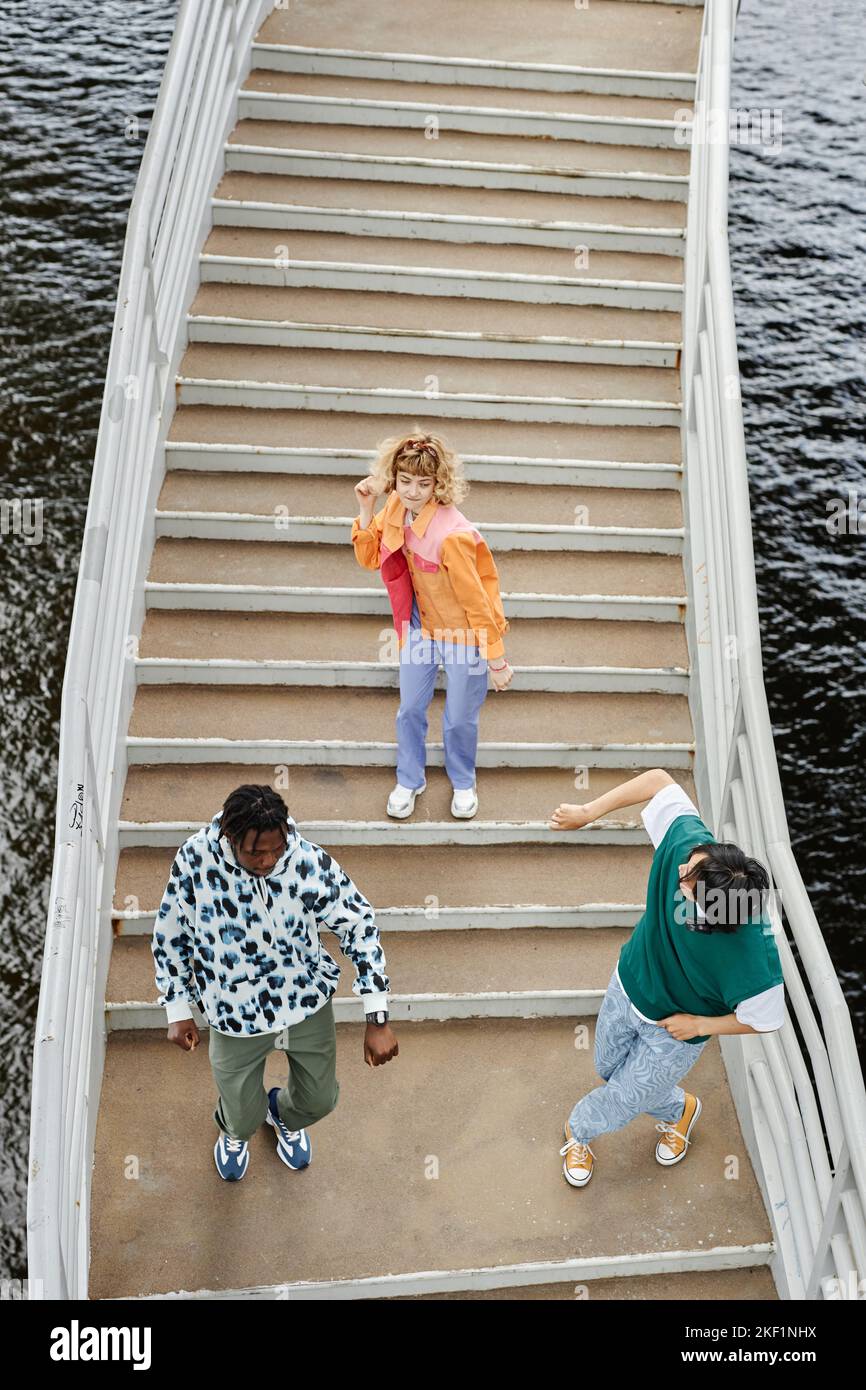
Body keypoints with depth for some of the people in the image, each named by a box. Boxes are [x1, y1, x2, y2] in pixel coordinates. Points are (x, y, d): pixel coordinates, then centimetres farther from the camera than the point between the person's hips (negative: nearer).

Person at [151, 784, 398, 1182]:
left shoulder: (311, 863, -26)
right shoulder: (194, 859, -25)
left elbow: (360, 927, -14)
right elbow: (170, 935, -8)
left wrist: (377, 1020, -16)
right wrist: (178, 1012, -1)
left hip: (308, 1003, 1)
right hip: (236, 1013, -1)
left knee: (320, 1100, 20)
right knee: (244, 1115, 14)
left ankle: (284, 1114, 58)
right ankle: (234, 1132, 55)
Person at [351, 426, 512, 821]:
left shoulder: (452, 535, -33)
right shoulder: (397, 509, -10)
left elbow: (476, 600, -25)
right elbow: (370, 558, 2)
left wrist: (497, 661, -17)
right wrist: (367, 509, -14)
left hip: (464, 633, -6)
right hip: (421, 625, 6)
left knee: (460, 719, 10)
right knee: (410, 710, 14)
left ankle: (463, 783, 39)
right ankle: (409, 781, 38)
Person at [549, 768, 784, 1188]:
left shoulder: (754, 960, -43)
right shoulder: (687, 842, -37)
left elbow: (766, 1019, -22)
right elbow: (658, 779, -23)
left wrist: (700, 1025, -14)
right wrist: (587, 813, -24)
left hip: (673, 1033, -4)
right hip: (629, 985, 5)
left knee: (622, 1100, 17)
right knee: (610, 1071, 28)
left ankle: (578, 1131, 54)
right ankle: (678, 1110, 59)